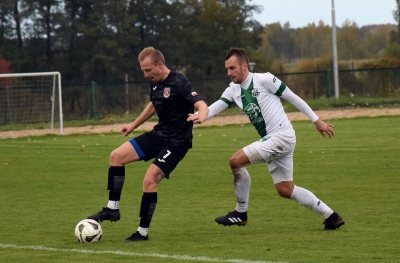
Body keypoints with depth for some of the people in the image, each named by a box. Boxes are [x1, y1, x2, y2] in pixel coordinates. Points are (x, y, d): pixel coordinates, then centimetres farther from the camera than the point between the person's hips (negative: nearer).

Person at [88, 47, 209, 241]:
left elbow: (202, 105, -30)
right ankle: (112, 209, 7)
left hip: (176, 141, -9)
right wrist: (134, 125, 33)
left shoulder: (179, 83, -19)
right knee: (117, 156, 1)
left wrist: (200, 116, -53)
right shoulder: (155, 83, 5)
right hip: (158, 134, 9)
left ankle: (143, 232, -7)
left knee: (149, 179, -20)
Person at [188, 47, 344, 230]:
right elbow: (217, 106, -4)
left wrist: (317, 121, -2)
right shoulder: (233, 90, 10)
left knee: (236, 160, -15)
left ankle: (241, 213, -1)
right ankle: (331, 216, 19)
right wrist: (200, 115, -26)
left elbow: (292, 98, -5)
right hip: (270, 140, 9)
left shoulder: (264, 80, -10)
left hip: (282, 136, -9)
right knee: (285, 190, 10)